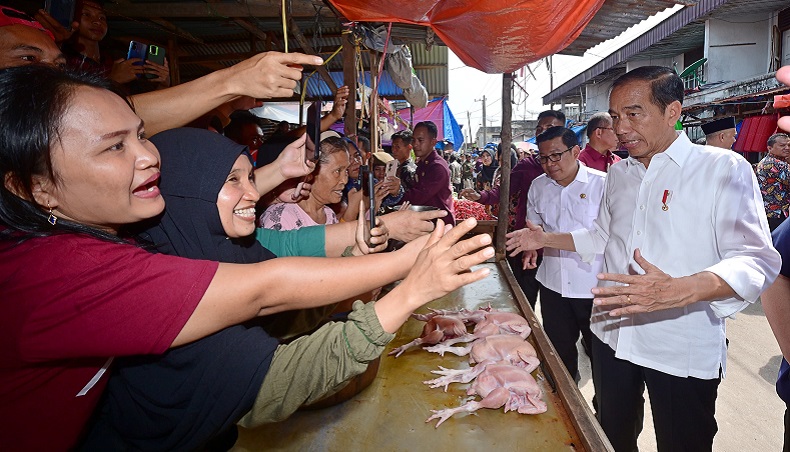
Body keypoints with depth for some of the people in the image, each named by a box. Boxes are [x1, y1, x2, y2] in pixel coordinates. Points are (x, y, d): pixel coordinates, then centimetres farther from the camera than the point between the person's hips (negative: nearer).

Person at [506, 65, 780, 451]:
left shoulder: (724, 169, -12)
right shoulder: (618, 174, 8)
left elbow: (756, 260, -20)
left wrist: (679, 291, -37)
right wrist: (546, 239, 10)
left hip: (684, 350, -5)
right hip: (612, 334, 5)